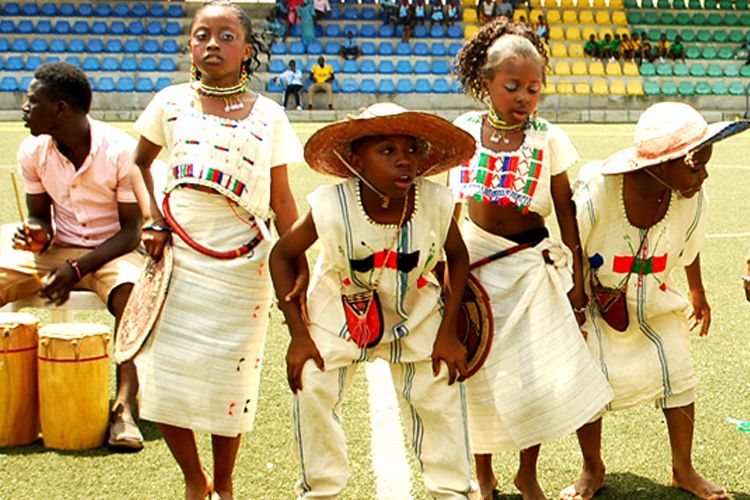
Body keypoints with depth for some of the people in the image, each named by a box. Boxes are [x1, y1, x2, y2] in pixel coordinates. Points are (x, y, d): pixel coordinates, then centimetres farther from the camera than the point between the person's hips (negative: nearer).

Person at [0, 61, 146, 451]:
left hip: (112, 251, -4)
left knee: (131, 292, -36)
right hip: (58, 249, 5)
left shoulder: (120, 151, -17)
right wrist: (38, 235, -16)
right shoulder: (33, 151, -2)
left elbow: (131, 230, -15)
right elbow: (40, 214, 10)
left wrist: (76, 269, -26)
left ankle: (125, 405, -34)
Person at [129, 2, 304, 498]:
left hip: (240, 267, -1)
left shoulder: (268, 115, 2)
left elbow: (282, 201, 5)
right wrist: (153, 220, 5)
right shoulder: (172, 102, 6)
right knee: (163, 378, 0)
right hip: (177, 259, 2)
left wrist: (298, 266, -1)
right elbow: (139, 163, 20)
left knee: (227, 382, 4)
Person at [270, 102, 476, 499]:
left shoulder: (435, 203, -25)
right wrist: (298, 334, -16)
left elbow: (457, 257, -6)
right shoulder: (331, 207, -29)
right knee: (311, 392, -2)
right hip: (339, 315, -1)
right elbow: (282, 256, -14)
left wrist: (448, 332, -9)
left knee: (439, 396, 2)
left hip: (416, 318, 1)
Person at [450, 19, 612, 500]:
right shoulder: (461, 132, -4)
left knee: (538, 379, -1)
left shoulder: (549, 139, -6)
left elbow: (566, 214, 0)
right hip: (470, 267, 1)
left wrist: (577, 283, 1)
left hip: (529, 268, -1)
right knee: (476, 375, 9)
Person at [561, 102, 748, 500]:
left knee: (678, 373, 1)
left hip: (652, 300, 4)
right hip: (593, 298, -3)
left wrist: (697, 295, 18)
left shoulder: (692, 199, -20)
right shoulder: (596, 191, -34)